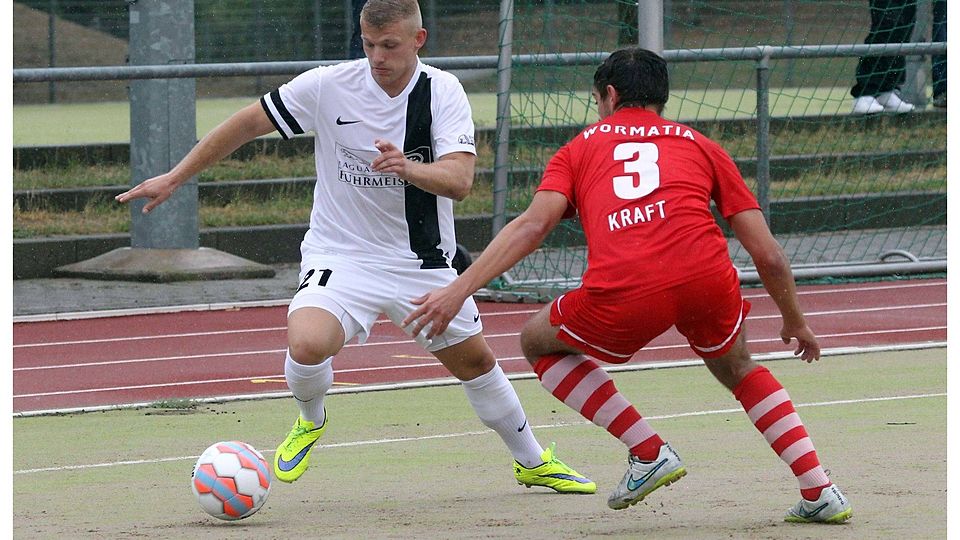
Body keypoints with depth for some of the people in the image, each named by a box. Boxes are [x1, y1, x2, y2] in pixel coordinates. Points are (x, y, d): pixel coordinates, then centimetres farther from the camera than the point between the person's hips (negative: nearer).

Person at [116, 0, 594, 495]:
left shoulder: (442, 92, -10)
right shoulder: (329, 86, -12)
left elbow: (459, 180, -23)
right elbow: (247, 124, -2)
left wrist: (408, 167, -44)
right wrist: (174, 178, -2)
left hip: (422, 262, 2)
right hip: (339, 256, -2)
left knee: (476, 362, 12)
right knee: (306, 346, -29)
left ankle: (533, 462, 39)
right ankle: (311, 419, 7)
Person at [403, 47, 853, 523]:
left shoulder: (580, 148, 25)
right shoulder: (699, 145, 28)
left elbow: (532, 224, 6)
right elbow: (768, 255, 24)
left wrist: (459, 290, 2)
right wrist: (795, 321, 40)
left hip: (622, 295, -2)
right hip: (707, 275, 3)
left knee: (538, 342, 27)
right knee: (735, 367, 34)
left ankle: (649, 453, 15)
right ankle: (819, 491, 23)